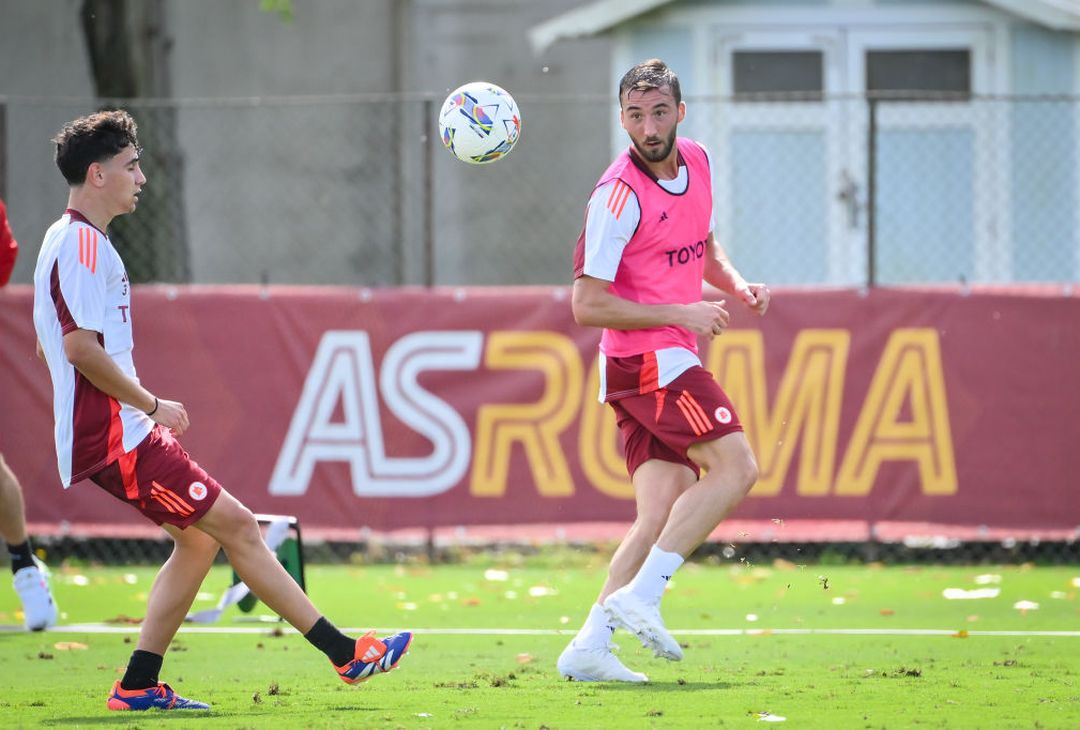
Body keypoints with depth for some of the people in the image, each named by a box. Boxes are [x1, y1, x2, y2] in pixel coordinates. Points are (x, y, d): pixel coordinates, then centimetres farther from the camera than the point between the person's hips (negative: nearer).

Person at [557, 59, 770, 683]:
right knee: (736, 468, -16)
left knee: (662, 512, -1)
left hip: (669, 361, 8)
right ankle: (640, 595, -17)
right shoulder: (620, 194, -16)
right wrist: (683, 314, -17)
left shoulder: (697, 163, 9)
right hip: (648, 357, -8)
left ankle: (591, 644, -5)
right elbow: (587, 306, -17)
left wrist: (737, 285, 6)